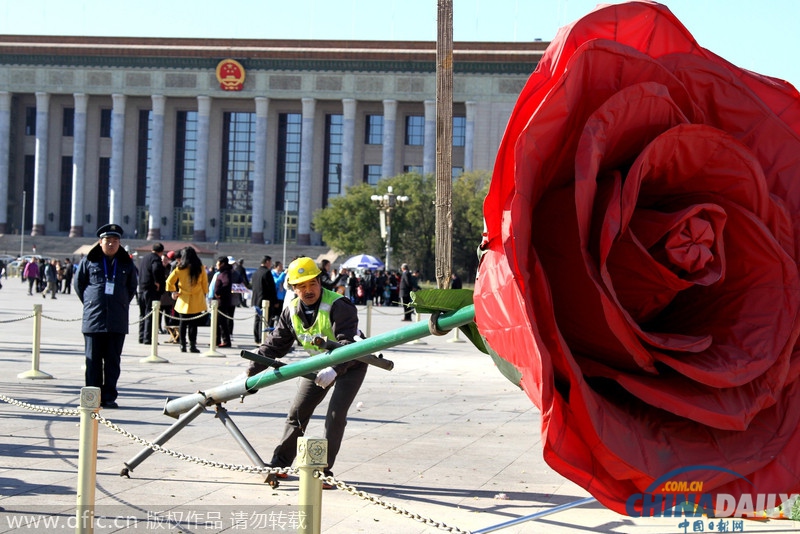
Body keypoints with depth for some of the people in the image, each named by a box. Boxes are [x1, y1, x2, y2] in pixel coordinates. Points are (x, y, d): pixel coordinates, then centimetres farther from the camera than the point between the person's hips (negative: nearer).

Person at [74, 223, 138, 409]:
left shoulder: (127, 264, 9)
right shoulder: (89, 261, 4)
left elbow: (132, 288, 19)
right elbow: (78, 284, 12)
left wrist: (122, 304, 11)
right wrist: (89, 303, 9)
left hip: (117, 322, 1)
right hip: (93, 319, -1)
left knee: (113, 360, 3)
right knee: (93, 360, 2)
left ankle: (109, 397, 8)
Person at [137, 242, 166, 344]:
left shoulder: (143, 258, 16)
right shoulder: (156, 259, -12)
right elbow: (156, 269, -32)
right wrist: (157, 282, -20)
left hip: (142, 289, 8)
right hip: (152, 290, -8)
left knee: (143, 314, 15)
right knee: (150, 314, -6)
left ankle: (141, 337, 19)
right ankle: (147, 338, -7)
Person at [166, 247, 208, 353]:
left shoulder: (180, 268, -4)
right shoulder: (200, 268, -1)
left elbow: (169, 281, -3)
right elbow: (205, 283, 5)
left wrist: (173, 291, 10)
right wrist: (203, 295, 16)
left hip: (184, 301, 0)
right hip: (197, 302, 0)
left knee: (183, 324, 9)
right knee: (193, 324, 2)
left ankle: (183, 345, 9)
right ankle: (192, 345, -2)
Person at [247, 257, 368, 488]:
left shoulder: (339, 306, -30)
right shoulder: (291, 311, -9)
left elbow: (348, 345, -39)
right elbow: (275, 345, -3)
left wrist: (334, 370, -55)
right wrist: (251, 370, -12)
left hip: (351, 363, -6)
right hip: (319, 364, 6)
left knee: (336, 414, -15)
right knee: (298, 411, 4)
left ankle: (324, 471, -7)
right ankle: (279, 463, 16)